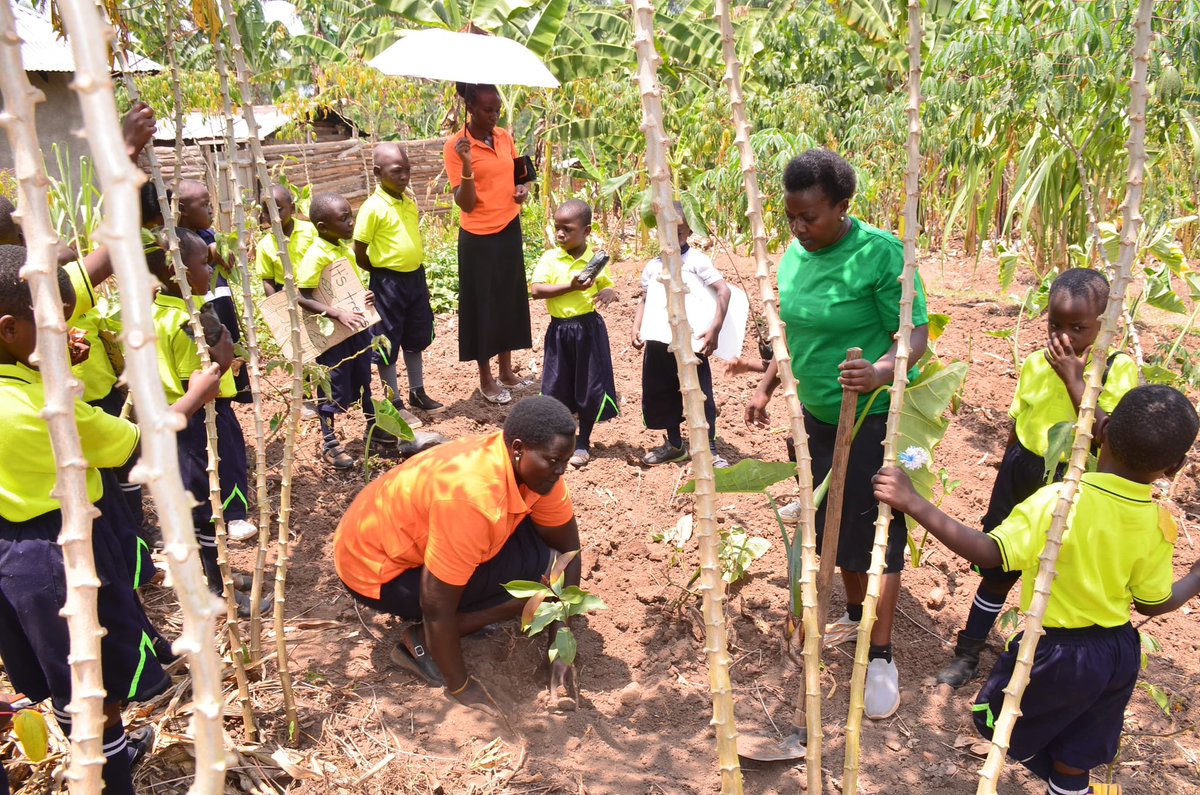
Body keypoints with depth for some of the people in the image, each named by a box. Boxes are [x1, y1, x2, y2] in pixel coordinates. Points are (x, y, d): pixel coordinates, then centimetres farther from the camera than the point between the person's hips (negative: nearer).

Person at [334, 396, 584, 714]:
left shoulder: (533, 467, -13)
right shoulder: (471, 497, -36)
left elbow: (568, 548, -4)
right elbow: (436, 606, -29)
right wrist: (460, 688, -17)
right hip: (376, 569, -8)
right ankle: (422, 642, -6)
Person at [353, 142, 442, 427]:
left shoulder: (410, 204, 5)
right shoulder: (373, 208, -16)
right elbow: (359, 254, -12)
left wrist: (416, 273, 12)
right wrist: (382, 274, -2)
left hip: (416, 277, 7)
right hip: (388, 283, -7)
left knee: (415, 339, 18)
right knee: (388, 343, 5)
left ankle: (418, 393, 33)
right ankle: (395, 403, 16)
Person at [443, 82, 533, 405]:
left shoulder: (505, 136, 4)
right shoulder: (455, 146, -14)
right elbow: (465, 204, -17)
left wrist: (523, 188, -2)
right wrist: (466, 164, -30)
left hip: (509, 229, 6)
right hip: (479, 237, -6)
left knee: (510, 299, 14)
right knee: (482, 304, 4)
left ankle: (506, 371, 30)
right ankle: (486, 379, 18)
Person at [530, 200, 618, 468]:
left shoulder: (595, 260, -2)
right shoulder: (550, 258, -3)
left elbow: (608, 287, 6)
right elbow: (537, 290, -12)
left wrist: (607, 294, -19)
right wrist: (571, 287, -20)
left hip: (588, 328, -1)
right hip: (559, 328, 1)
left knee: (590, 386, 5)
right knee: (556, 386, 8)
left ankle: (583, 443, 23)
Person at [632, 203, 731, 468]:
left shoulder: (697, 261, -8)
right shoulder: (652, 266, 8)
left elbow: (723, 290, -15)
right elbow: (645, 301, 11)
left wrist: (715, 329, -23)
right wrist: (636, 329, -5)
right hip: (658, 343, 6)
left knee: (700, 396, -1)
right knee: (659, 395, 14)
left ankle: (710, 451, 12)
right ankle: (674, 444, 33)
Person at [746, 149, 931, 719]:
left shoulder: (880, 253, -19)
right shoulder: (795, 255, 2)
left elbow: (917, 334, -21)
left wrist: (881, 372, -40)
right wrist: (766, 388, 14)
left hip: (875, 418, -7)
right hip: (818, 414, 7)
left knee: (875, 530, 1)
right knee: (835, 520, 19)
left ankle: (881, 658, 16)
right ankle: (855, 613, 42)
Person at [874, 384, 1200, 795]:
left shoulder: (1059, 501, -28)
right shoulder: (1160, 524, -11)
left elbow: (989, 552, -34)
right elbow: (1154, 603, 0)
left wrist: (915, 504, -38)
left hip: (1058, 653, -5)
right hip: (1122, 652, 5)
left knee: (996, 717, 22)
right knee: (1074, 757, 26)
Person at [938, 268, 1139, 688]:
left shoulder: (1118, 370, -14)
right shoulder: (1035, 364, -3)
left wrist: (1074, 378, -27)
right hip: (1021, 480, 3)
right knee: (998, 571, 15)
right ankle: (967, 653, 31)